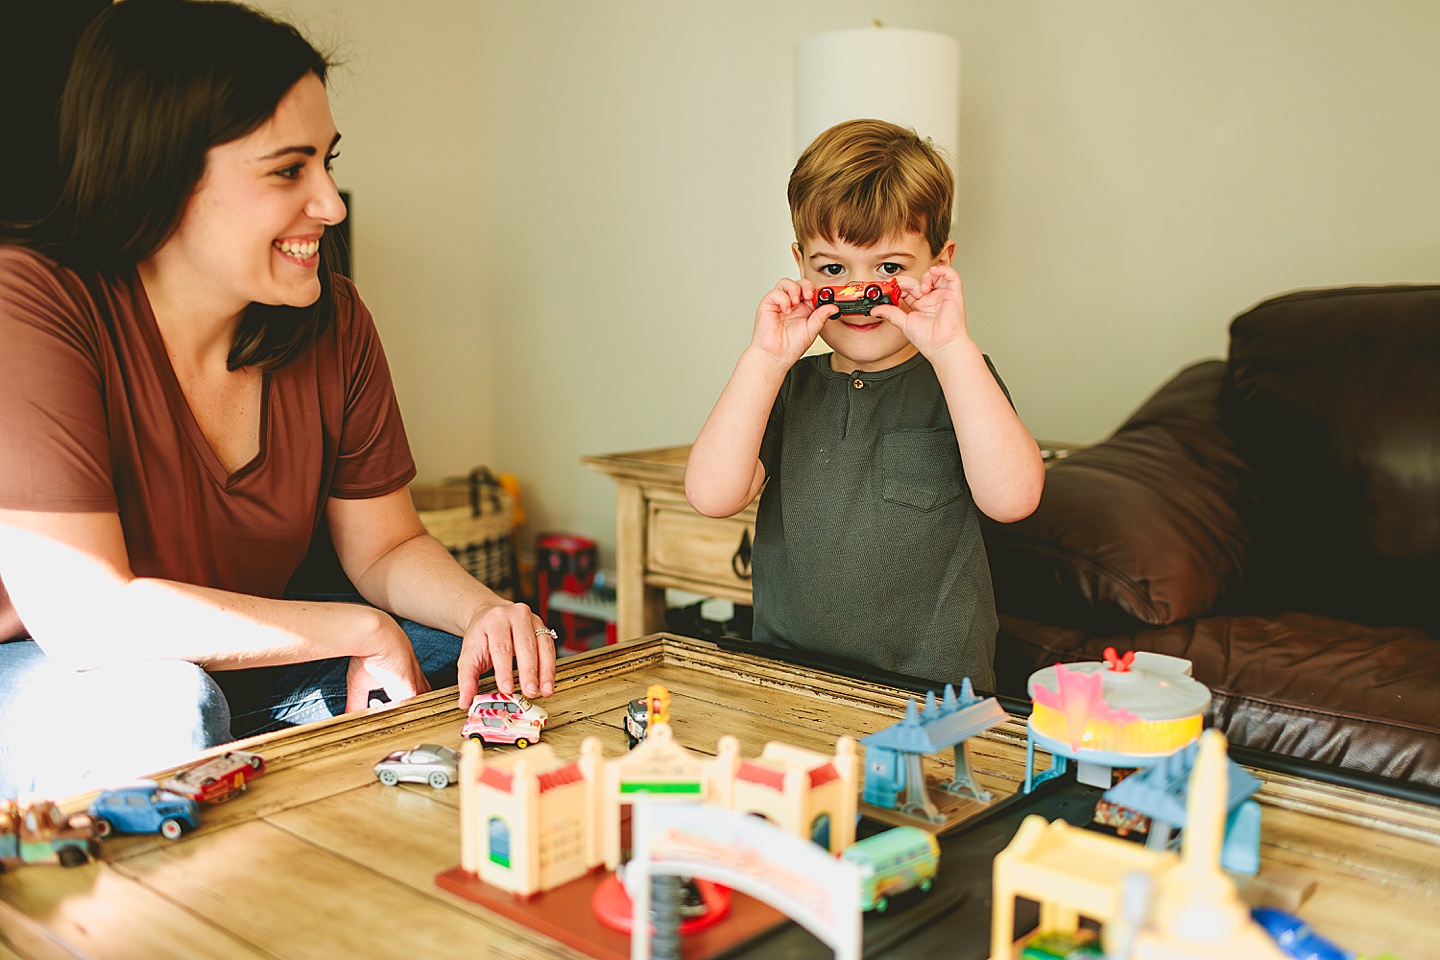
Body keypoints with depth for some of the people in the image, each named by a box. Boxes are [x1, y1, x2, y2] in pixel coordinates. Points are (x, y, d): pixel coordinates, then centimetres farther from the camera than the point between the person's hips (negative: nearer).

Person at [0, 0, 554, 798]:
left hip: (237, 664, 6)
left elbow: (386, 548, 1)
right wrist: (363, 631, -26)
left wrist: (484, 612, -22)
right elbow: (84, 616, -30)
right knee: (168, 706, -36)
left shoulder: (331, 318, -6)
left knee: (472, 665, -10)